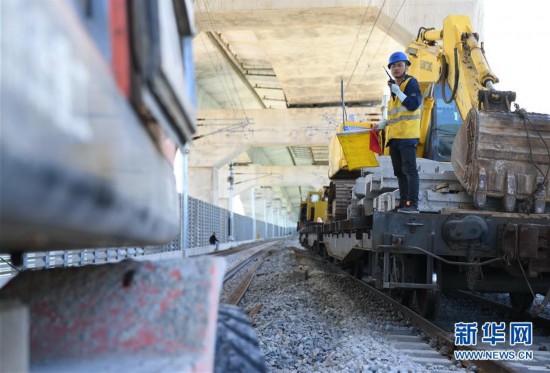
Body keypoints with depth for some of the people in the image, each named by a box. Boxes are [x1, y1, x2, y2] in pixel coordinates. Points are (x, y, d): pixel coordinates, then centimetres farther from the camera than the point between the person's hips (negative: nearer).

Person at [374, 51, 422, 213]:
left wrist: (397, 91, -16)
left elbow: (413, 105, -18)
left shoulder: (411, 82, -5)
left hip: (407, 134, -9)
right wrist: (383, 124, 22)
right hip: (394, 136, 9)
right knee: (399, 171, 10)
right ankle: (403, 202, 15)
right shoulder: (394, 86, 20)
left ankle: (413, 204, -13)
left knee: (409, 169, -12)